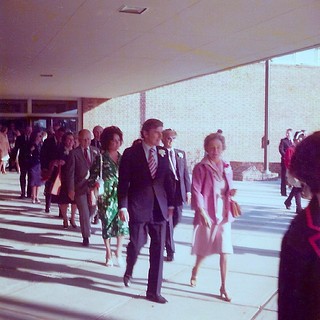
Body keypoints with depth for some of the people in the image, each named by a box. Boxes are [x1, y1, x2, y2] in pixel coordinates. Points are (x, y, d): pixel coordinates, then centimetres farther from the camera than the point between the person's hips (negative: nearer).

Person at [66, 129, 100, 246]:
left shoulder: (96, 151, 5)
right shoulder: (74, 153, -5)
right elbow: (70, 172, -7)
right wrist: (71, 189, -11)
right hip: (80, 187, -3)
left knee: (92, 210, 11)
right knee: (84, 213, 1)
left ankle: (86, 224, 42)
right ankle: (86, 236, 14)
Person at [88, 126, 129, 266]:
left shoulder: (122, 158, 8)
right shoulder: (101, 158, -3)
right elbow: (92, 176, -3)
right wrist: (94, 185, -20)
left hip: (120, 195, 3)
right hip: (106, 197, -3)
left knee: (122, 223, -9)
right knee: (107, 224, 4)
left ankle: (119, 251, 10)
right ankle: (108, 254, 19)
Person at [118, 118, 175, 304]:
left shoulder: (163, 153, 6)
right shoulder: (131, 153, -4)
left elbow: (169, 179, 10)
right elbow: (123, 182, -5)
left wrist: (171, 203, 9)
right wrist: (123, 206, -11)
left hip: (159, 207, 3)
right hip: (138, 206, -3)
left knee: (158, 249, 4)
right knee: (136, 244, 1)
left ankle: (154, 291, 14)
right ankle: (129, 271, 36)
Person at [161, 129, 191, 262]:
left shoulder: (181, 154, 11)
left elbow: (185, 173, 10)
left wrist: (188, 190, 3)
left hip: (178, 189, 5)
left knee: (177, 218, 10)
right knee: (167, 220, -1)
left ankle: (164, 235, 39)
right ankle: (170, 251, 8)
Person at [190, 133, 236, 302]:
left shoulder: (227, 168, 7)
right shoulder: (201, 168, -9)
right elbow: (196, 191, -13)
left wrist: (231, 193, -6)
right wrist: (203, 213, -20)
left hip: (223, 214, 4)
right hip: (207, 214, -3)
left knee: (224, 252, 0)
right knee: (204, 250, 12)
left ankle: (223, 287, 9)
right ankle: (195, 271, 42)